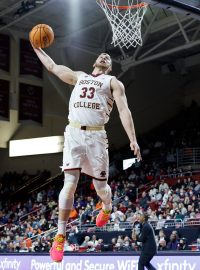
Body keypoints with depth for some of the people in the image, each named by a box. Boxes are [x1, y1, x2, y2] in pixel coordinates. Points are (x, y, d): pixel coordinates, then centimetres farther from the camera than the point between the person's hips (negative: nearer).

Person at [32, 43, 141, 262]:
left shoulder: (113, 82, 12)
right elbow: (52, 66, 33)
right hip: (73, 134, 1)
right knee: (69, 184, -11)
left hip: (96, 136, -1)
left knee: (100, 185, 4)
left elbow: (123, 110, -1)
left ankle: (107, 208, 41)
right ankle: (60, 236, -5)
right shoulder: (79, 76, 24)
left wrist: (133, 139, -11)